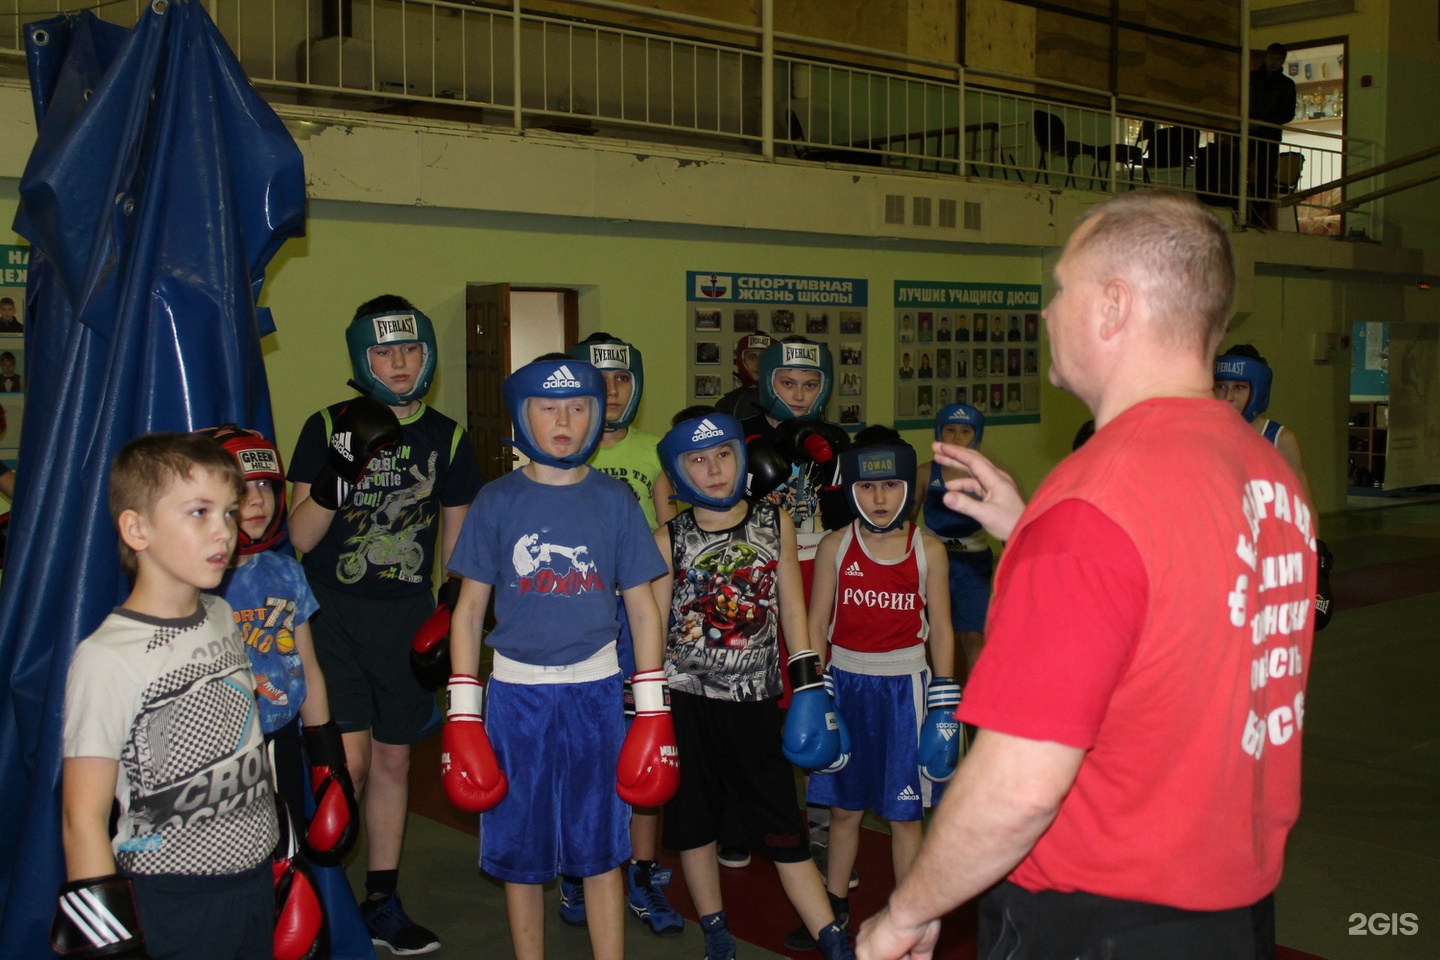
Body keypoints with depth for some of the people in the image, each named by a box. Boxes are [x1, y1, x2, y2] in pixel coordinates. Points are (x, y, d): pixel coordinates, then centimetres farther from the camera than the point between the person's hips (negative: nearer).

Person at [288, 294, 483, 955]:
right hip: (334, 615, -3)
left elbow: (456, 536, 13)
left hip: (407, 619, 3)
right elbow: (298, 536, -8)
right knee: (347, 761, -12)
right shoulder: (328, 428, -3)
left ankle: (382, 902, 24)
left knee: (393, 759, 11)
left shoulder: (446, 438, 5)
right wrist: (342, 467, -22)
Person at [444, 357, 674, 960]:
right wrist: (462, 711, -2)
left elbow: (642, 606, 5)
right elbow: (470, 607, 3)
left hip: (594, 690, 0)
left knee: (601, 846, 8)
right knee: (519, 848, 9)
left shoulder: (614, 500, 2)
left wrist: (652, 709, 1)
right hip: (516, 691, 0)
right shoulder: (498, 501, 0)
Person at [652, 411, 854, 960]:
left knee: (782, 824, 0)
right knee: (693, 820, 10)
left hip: (755, 698, 0)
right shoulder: (670, 539, -1)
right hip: (686, 699, 0)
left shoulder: (775, 523, 3)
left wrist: (808, 688, 3)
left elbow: (792, 609, 7)